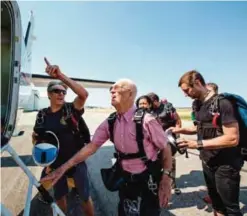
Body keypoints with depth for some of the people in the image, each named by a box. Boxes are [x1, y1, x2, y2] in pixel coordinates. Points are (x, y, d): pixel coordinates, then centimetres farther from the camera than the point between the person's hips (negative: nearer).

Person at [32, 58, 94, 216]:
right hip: (56, 163, 4)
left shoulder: (71, 109, -13)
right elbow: (36, 139, 12)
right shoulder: (42, 115, -2)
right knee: (59, 196, 24)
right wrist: (35, 138, -11)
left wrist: (60, 75, -39)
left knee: (85, 196, 12)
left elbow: (84, 94, -33)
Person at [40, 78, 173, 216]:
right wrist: (64, 167, -10)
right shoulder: (110, 122, -7)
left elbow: (166, 148, -13)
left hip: (147, 180, -4)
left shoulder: (146, 120, -22)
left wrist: (166, 179, -17)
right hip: (125, 180, 5)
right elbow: (92, 146, -6)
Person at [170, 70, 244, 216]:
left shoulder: (222, 103, -21)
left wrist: (198, 144, -27)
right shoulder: (197, 104, 3)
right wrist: (181, 130, 1)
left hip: (226, 164, -7)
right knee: (216, 203, 23)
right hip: (208, 162, 7)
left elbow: (232, 138, -26)